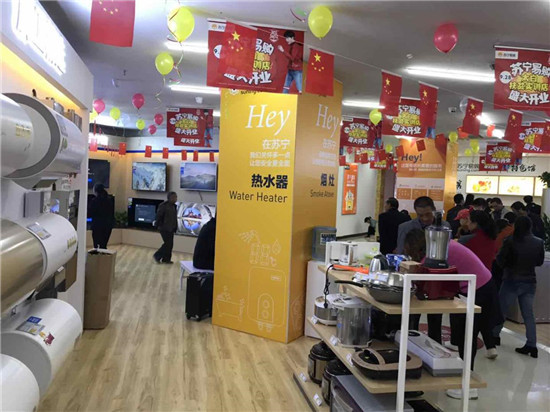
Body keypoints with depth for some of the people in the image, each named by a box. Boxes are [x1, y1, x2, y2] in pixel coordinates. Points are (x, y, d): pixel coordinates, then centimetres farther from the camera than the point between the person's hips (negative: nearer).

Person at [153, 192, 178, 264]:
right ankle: (157, 256, 6)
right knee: (168, 243, -8)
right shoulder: (163, 205, -13)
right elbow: (159, 216, -13)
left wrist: (175, 228, 9)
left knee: (170, 244, 8)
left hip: (171, 229, 8)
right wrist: (159, 225, -13)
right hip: (164, 228, -8)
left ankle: (166, 259, 17)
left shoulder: (174, 206, 11)